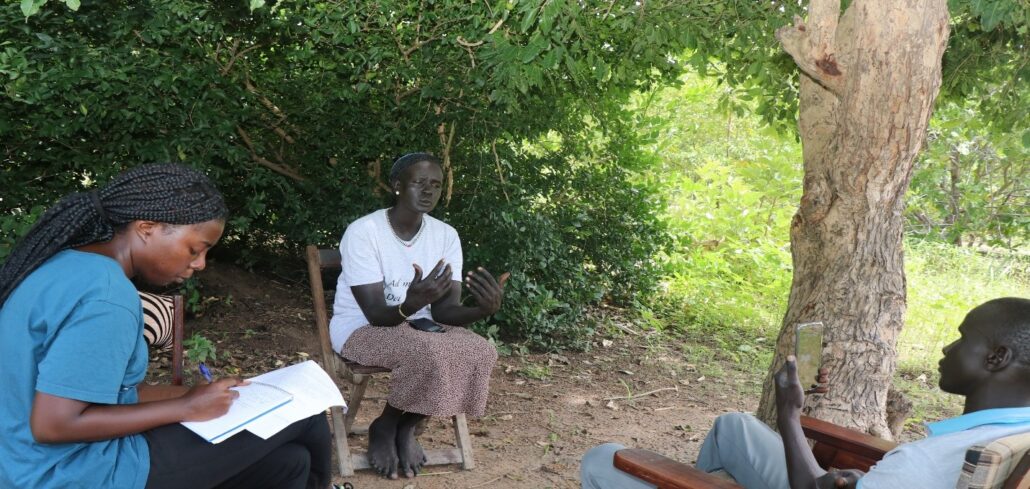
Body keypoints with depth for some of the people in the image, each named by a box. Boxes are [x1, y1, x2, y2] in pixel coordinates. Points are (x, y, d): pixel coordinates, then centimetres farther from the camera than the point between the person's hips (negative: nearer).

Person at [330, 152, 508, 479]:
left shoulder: (446, 236, -4)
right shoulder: (363, 232, -19)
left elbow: (444, 310, -11)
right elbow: (377, 315, -23)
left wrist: (484, 308, -33)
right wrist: (412, 303, -46)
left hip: (417, 325, 6)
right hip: (360, 329, -5)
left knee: (480, 352, -22)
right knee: (429, 353, -34)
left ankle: (406, 427, -1)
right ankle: (385, 428, -5)